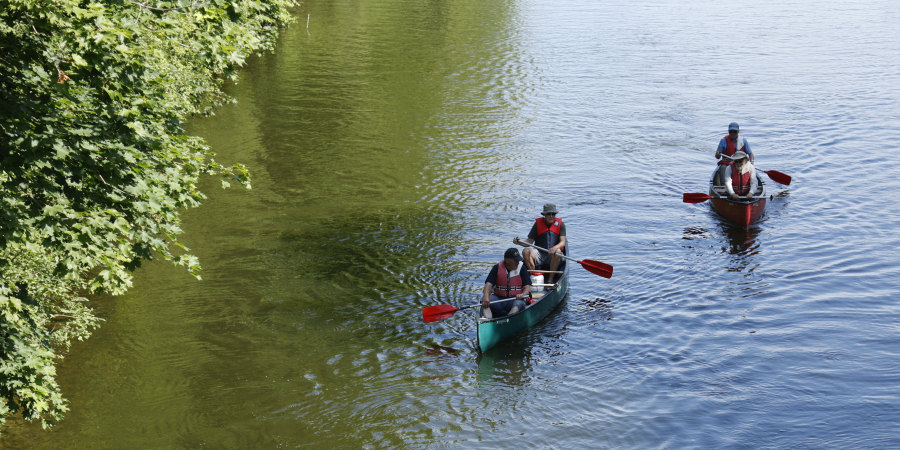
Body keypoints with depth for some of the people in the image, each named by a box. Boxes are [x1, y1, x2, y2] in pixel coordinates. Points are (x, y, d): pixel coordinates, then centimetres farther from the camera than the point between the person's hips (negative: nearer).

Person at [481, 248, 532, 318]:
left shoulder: (521, 268, 3)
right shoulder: (497, 268, 3)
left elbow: (527, 286, -3)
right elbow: (489, 283, -8)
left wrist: (523, 294, -28)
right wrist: (486, 296, -29)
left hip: (515, 299, -1)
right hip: (498, 298, 1)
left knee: (519, 303, -35)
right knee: (484, 299, -27)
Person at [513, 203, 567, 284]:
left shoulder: (560, 224, 2)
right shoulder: (538, 223, 4)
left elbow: (563, 242, -8)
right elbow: (529, 241, 3)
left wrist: (555, 248, -30)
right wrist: (519, 243, -18)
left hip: (552, 257, -1)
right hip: (539, 253, 1)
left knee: (557, 252, -36)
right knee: (526, 251, -27)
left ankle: (550, 279, -28)